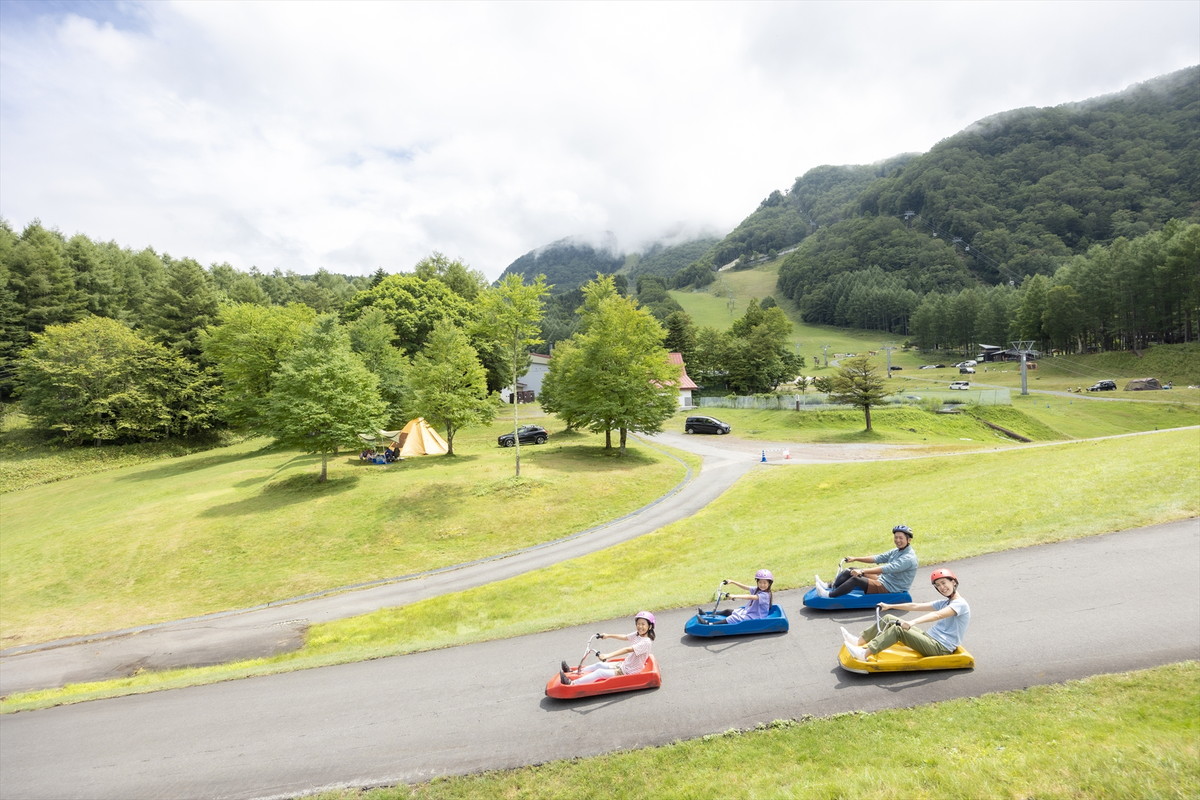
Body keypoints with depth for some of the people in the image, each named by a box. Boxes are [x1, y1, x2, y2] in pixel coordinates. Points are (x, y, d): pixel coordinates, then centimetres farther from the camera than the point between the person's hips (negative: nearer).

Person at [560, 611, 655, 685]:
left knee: (600, 672, -15)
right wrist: (608, 635, 22)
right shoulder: (637, 635, 2)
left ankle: (572, 683, -17)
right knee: (599, 665, 10)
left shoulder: (646, 642, -25)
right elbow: (625, 637, 19)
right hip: (623, 666, 8)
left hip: (628, 673, -8)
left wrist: (607, 656, -40)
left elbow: (627, 650, -33)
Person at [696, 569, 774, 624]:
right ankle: (707, 615, 9)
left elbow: (750, 597, -34)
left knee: (734, 618, -25)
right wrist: (732, 582, 7)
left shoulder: (765, 595, -21)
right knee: (728, 611, 4)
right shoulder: (756, 590, 8)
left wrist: (735, 596, -42)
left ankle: (710, 624, -36)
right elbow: (745, 587, 15)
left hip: (754, 617, -10)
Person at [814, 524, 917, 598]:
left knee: (856, 579, -26)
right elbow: (878, 558, 11)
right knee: (850, 571, 1)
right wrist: (855, 558, 4)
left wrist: (862, 571, -39)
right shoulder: (896, 551, 10)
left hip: (889, 589, -10)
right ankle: (829, 586, -5)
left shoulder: (909, 558, -20)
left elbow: (887, 568, -32)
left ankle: (829, 595, -23)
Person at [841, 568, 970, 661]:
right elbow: (915, 606, 17)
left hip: (940, 648, -9)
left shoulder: (960, 604, -11)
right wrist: (890, 606, 13)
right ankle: (859, 641, -8)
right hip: (930, 638, 9)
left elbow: (937, 615, -30)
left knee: (898, 629, -28)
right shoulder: (944, 603, 18)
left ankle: (864, 654, -33)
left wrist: (913, 622, -45)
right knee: (888, 619, -2)